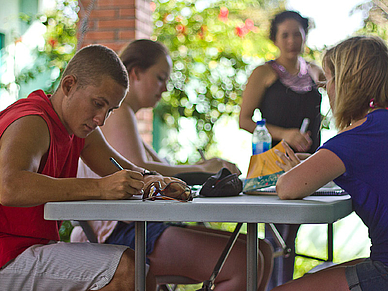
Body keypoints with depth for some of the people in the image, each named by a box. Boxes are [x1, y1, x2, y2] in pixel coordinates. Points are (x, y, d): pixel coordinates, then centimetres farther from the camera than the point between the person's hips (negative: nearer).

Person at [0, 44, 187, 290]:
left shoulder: (82, 125, 10)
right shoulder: (32, 124, -20)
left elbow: (127, 172, 18)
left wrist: (148, 180, -8)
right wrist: (99, 188, -39)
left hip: (40, 247, 10)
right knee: (126, 269, -24)